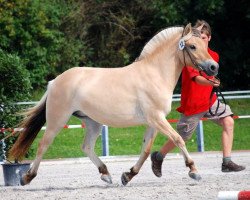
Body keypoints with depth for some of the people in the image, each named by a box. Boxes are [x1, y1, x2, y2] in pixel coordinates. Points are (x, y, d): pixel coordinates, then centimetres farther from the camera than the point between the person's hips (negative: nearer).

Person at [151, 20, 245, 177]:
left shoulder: (214, 56, 4)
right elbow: (196, 78, -33)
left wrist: (214, 83, 8)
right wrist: (210, 82, -50)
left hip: (210, 99, 6)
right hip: (192, 103, -6)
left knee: (228, 121, -14)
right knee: (182, 137, 6)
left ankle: (227, 162, -13)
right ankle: (158, 157, 32)